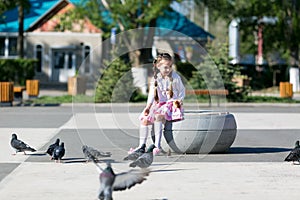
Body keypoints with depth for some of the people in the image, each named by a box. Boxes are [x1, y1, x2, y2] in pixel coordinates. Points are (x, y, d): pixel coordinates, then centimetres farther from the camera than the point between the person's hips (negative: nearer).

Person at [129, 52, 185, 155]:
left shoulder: (175, 77, -5)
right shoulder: (156, 78, 3)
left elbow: (182, 91, 5)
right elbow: (152, 93, 3)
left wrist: (178, 100, -12)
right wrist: (148, 106, -9)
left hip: (172, 104, -6)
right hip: (159, 104, 6)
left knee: (158, 116, -32)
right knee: (144, 119, -9)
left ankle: (157, 146, -31)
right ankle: (141, 146, -2)